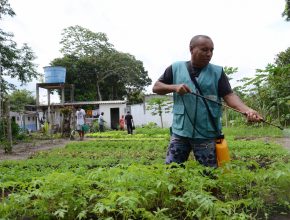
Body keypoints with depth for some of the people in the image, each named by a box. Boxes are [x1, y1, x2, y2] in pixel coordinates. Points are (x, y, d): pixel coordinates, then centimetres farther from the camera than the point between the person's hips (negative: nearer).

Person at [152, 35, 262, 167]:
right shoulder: (176, 68, 5)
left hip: (207, 135, -1)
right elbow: (156, 87, 7)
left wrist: (247, 110, -24)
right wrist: (175, 87, -12)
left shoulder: (217, 72, 2)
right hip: (180, 132, 1)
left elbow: (229, 95, -6)